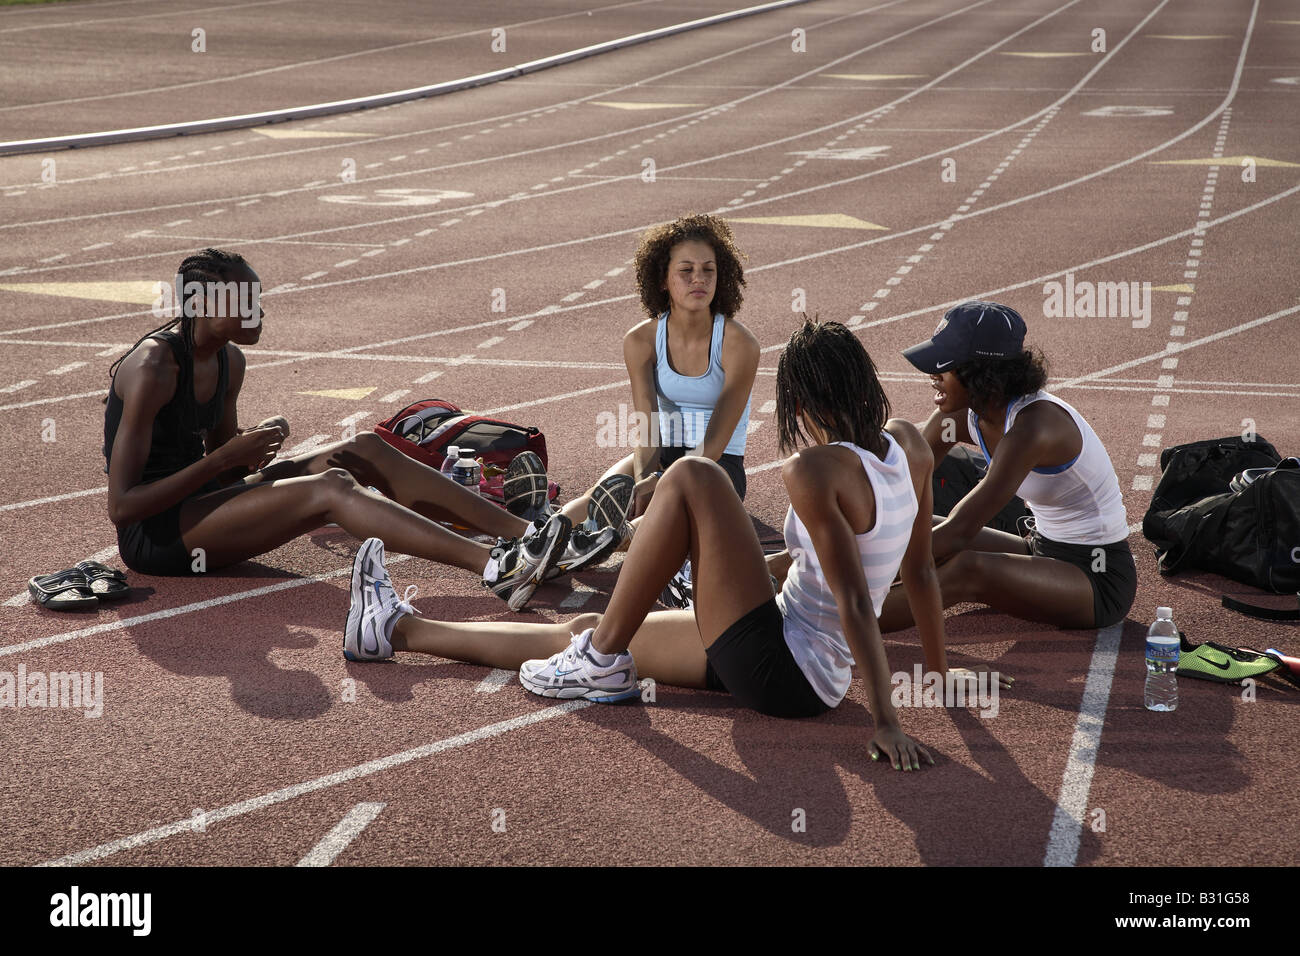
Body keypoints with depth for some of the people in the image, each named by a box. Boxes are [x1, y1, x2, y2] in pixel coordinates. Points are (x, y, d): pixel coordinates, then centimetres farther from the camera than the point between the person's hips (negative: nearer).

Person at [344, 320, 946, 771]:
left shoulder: (813, 471, -21)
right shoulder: (908, 446, 3)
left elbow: (856, 602, -25)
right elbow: (921, 571, 9)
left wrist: (886, 721, -25)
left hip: (779, 672, -9)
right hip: (819, 677, 9)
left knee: (691, 477, -11)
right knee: (587, 632, 16)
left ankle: (604, 661, -2)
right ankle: (398, 629, 29)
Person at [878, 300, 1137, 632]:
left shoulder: (1032, 426, -28)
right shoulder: (961, 417, -3)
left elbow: (957, 532, -30)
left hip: (1098, 579, -9)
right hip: (1044, 550, 9)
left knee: (969, 569, -32)